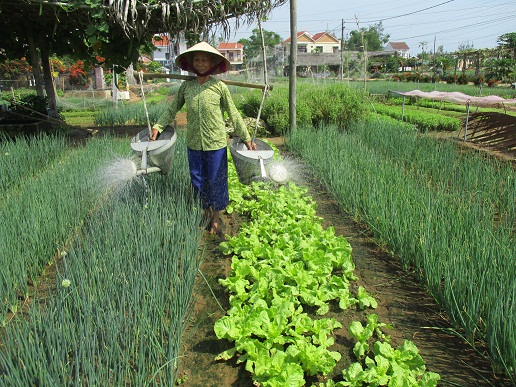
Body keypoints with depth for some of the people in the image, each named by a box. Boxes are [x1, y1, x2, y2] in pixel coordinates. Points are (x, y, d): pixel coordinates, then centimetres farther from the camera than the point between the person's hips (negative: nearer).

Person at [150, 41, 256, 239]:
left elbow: (233, 114, -1)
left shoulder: (219, 87, -7)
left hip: (216, 143, -3)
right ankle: (206, 213, 36)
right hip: (193, 143, 3)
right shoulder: (186, 86, 1)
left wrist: (246, 138, 0)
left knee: (216, 181, 7)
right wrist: (157, 126, 5)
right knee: (198, 180, 14)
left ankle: (216, 221, 24)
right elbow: (172, 109, 12)